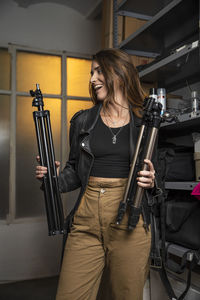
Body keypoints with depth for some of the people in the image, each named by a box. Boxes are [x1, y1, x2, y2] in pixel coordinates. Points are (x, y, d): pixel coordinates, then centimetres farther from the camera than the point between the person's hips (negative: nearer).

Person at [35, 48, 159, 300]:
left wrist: (151, 181, -9)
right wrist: (54, 178, -4)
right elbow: (75, 170, 14)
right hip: (86, 222, 2)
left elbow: (156, 174, 12)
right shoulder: (82, 121, 9)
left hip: (129, 221, -1)